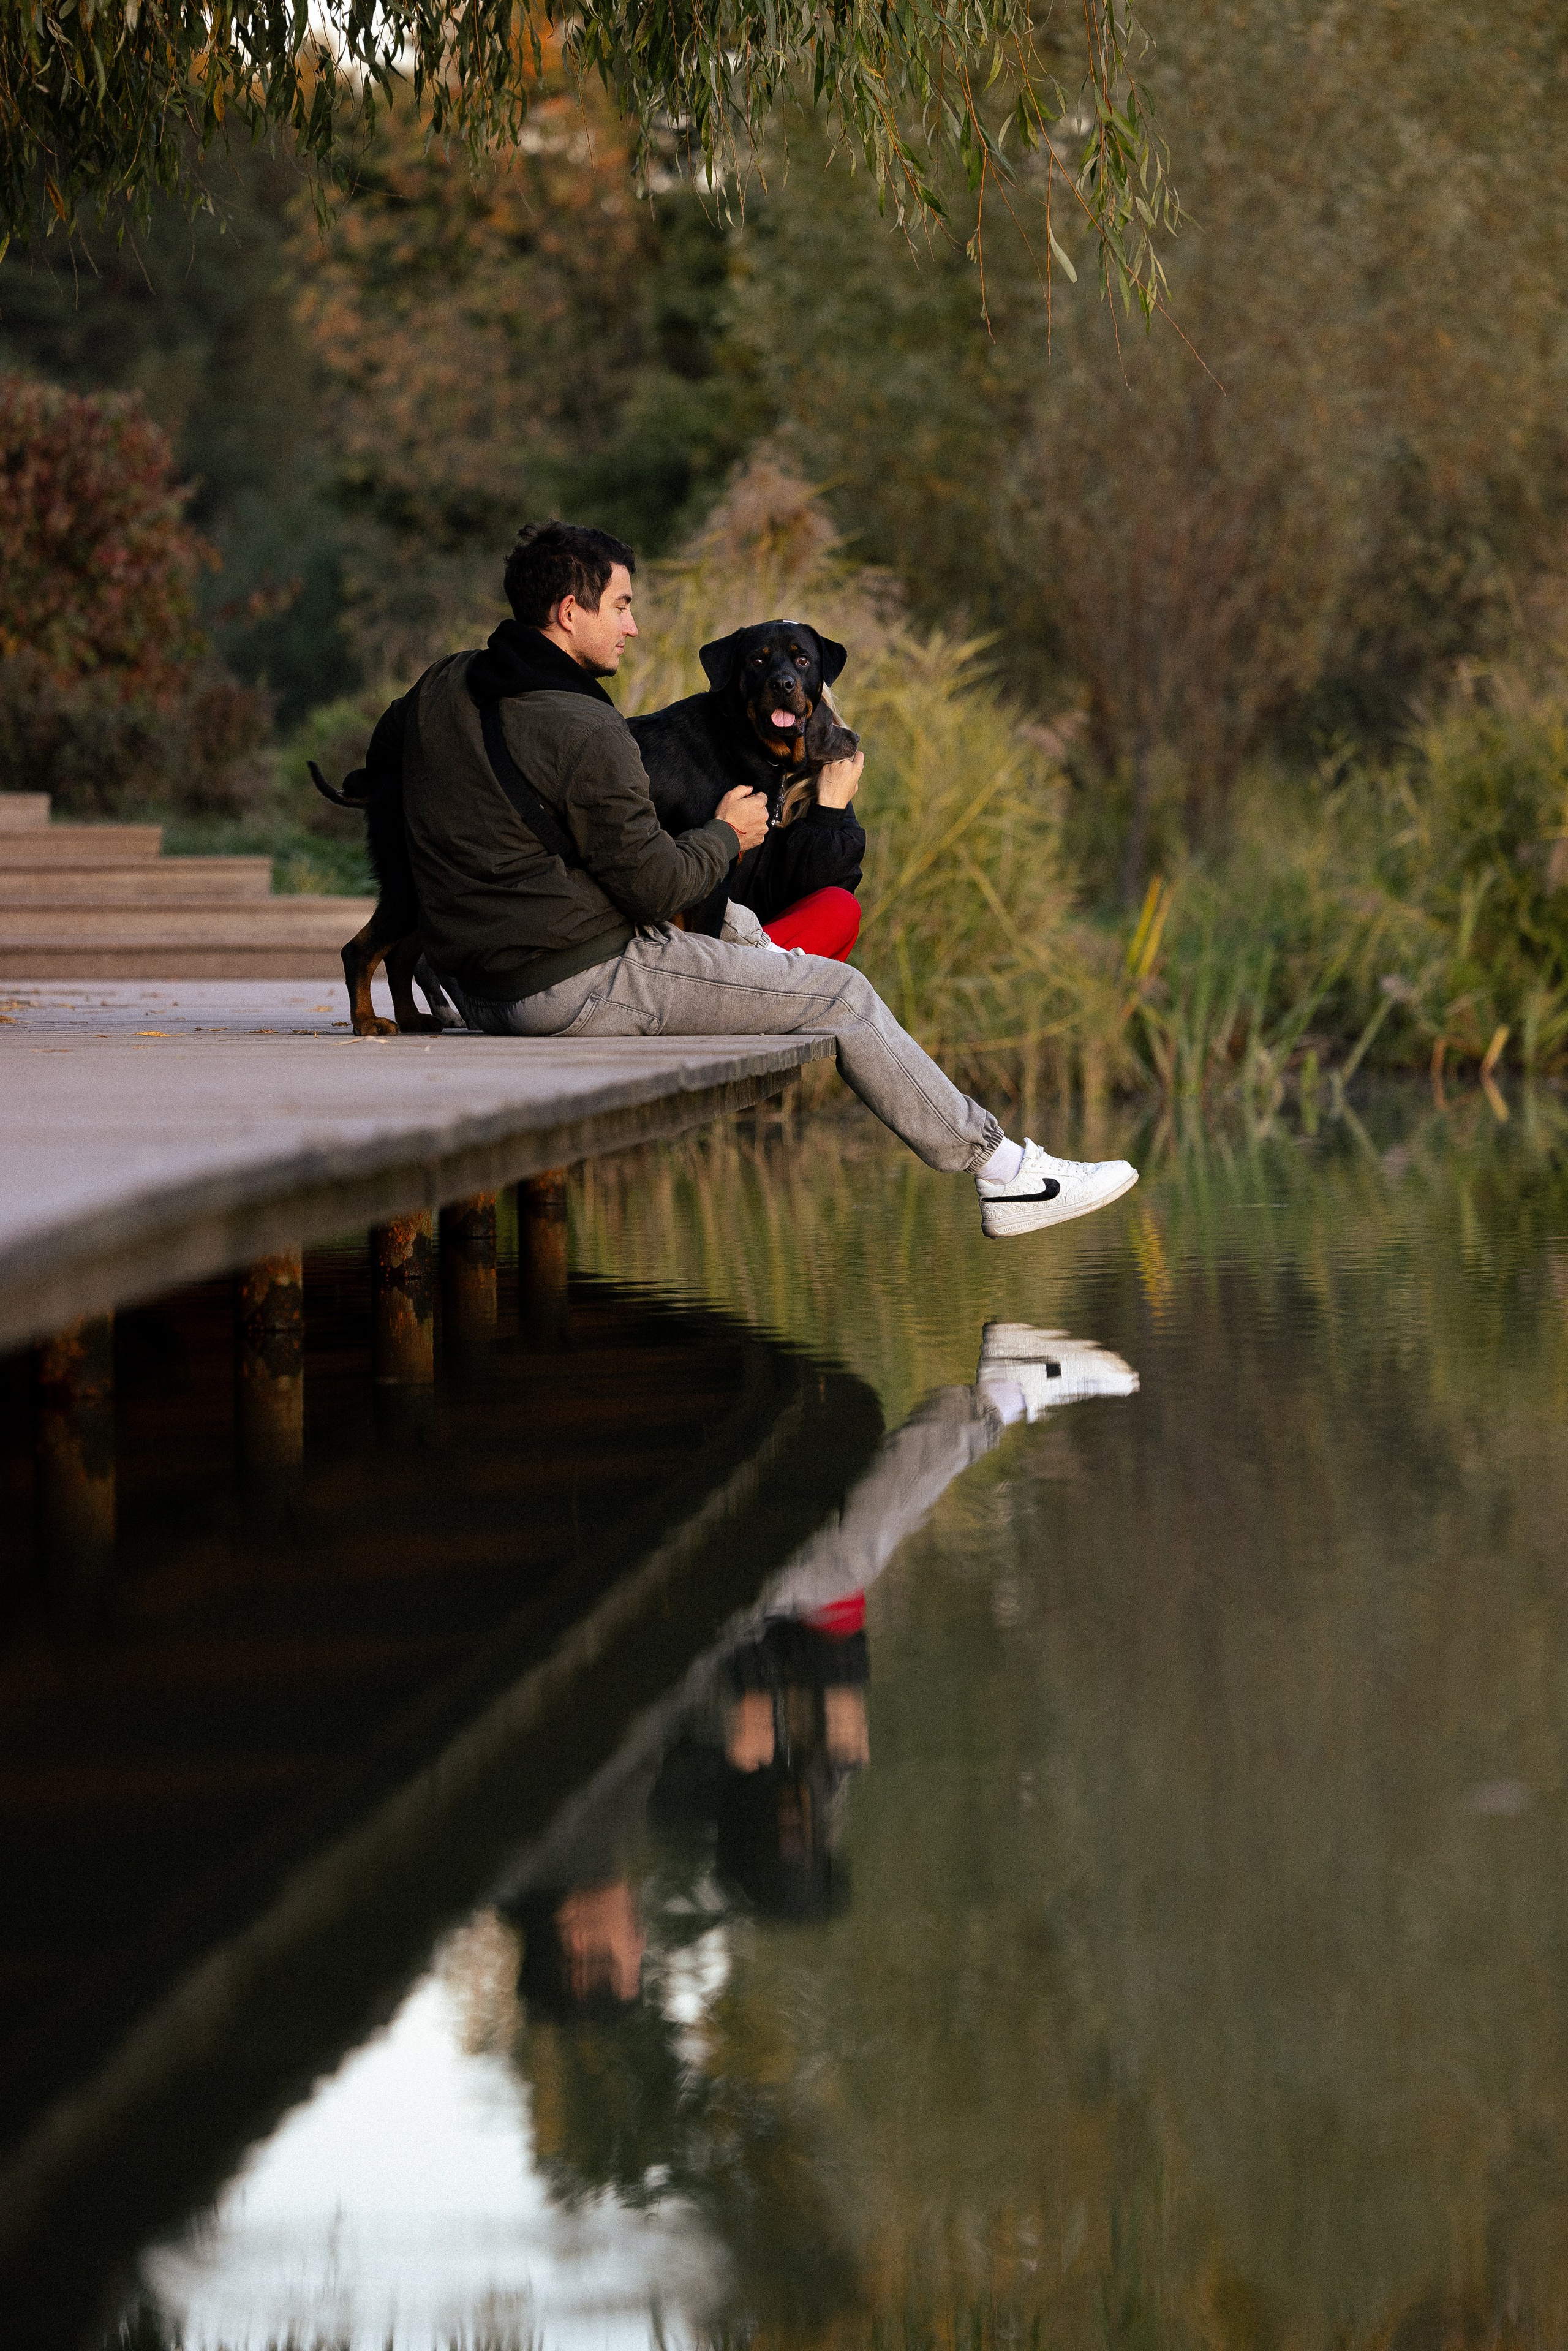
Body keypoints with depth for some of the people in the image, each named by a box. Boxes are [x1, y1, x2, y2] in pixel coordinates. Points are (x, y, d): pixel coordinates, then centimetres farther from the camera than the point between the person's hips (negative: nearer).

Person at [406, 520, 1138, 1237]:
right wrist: (727, 837, 2)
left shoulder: (439, 689, 3)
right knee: (839, 995, 4)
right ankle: (1002, 1171, 12)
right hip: (583, 989, -8)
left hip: (475, 988, 8)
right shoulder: (585, 735, -23)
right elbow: (655, 885, -18)